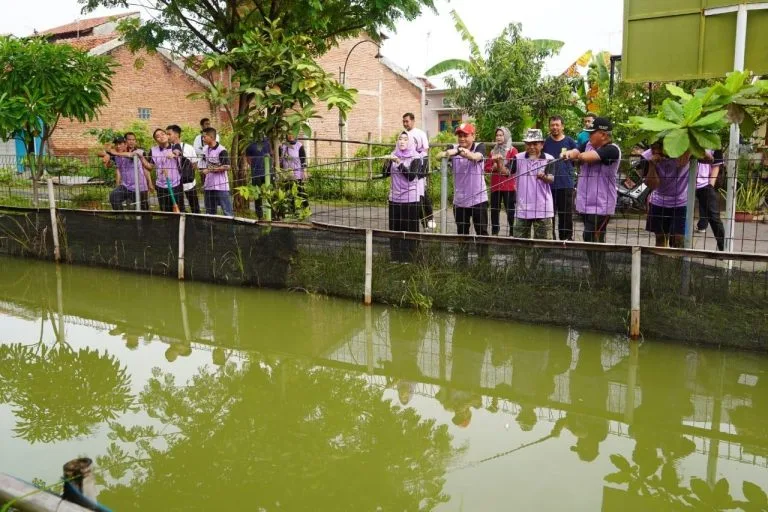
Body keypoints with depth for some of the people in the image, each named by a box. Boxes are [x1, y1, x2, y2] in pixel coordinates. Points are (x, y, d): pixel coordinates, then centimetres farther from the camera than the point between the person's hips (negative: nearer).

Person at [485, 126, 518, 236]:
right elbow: (487, 167, 11)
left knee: (510, 210, -4)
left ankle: (512, 233, 2)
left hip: (509, 186, -5)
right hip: (495, 185, 5)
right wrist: (494, 168, -8)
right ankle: (494, 232, 17)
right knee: (494, 210, 8)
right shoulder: (493, 151, 15)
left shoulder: (512, 150, -2)